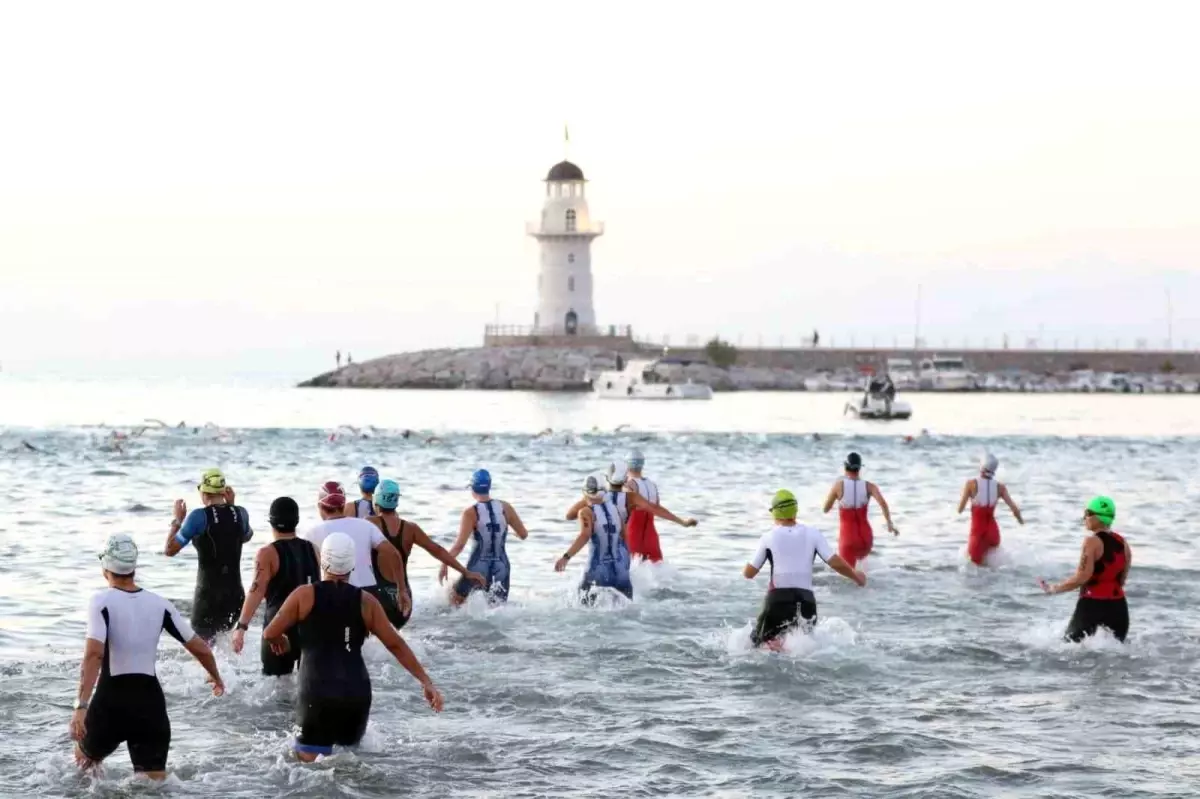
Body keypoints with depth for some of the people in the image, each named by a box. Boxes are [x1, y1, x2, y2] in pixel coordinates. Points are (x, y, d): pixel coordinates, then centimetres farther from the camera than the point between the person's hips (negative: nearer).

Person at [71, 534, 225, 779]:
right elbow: (200, 649, 9)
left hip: (111, 701, -3)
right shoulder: (159, 604, 4)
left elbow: (94, 654, -23)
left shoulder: (102, 602, -8)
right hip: (150, 701, 3)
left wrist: (81, 706, -27)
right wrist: (215, 677, 30)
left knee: (85, 760, 27)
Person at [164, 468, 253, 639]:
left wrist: (178, 521, 7)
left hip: (208, 595, -5)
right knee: (220, 640, 25)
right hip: (235, 594, 5)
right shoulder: (240, 513, 2)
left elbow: (170, 550, -5)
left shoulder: (199, 516, -12)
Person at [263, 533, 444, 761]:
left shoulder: (304, 595, 1)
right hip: (356, 692, 3)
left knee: (310, 763, -4)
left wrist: (280, 641, 29)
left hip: (317, 692, -3)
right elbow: (396, 644, 7)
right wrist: (426, 681, 11)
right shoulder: (365, 602, 7)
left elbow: (270, 634, 5)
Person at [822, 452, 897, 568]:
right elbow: (882, 502, -22)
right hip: (865, 536, 3)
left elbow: (826, 509, 0)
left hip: (848, 537, -3)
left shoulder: (839, 485, -10)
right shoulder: (868, 486, -5)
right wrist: (890, 524, -25)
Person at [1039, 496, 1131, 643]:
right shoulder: (1123, 542, 9)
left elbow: (1082, 577, -19)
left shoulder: (1092, 542, -12)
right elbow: (1121, 580, 15)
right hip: (1117, 605, 7)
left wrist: (1053, 589, -10)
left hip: (1092, 604, -7)